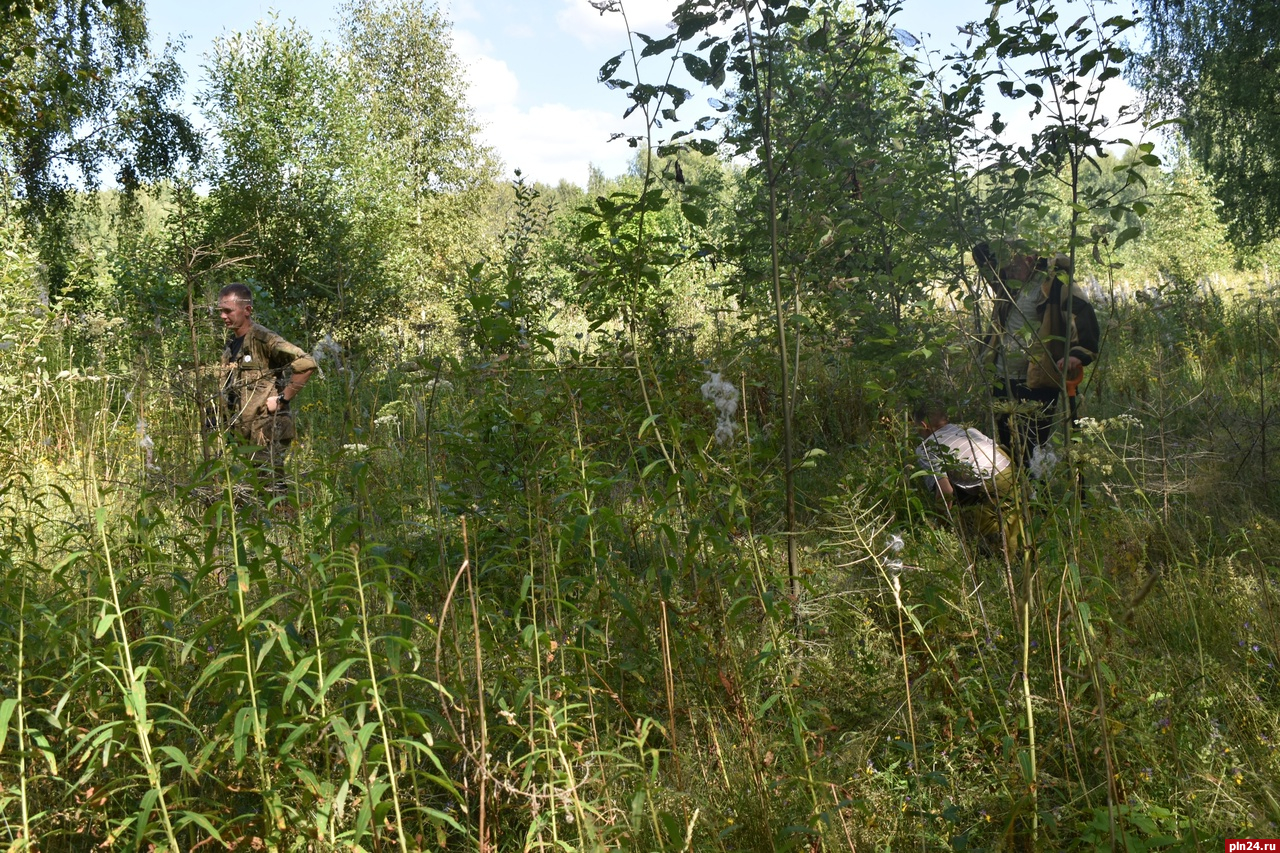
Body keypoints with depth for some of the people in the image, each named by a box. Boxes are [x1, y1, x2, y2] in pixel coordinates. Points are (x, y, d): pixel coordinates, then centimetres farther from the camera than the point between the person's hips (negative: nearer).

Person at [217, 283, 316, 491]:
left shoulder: (263, 339, -10)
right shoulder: (230, 346, 16)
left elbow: (306, 364, -22)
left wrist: (283, 398, -18)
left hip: (267, 434, -8)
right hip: (241, 434, 8)